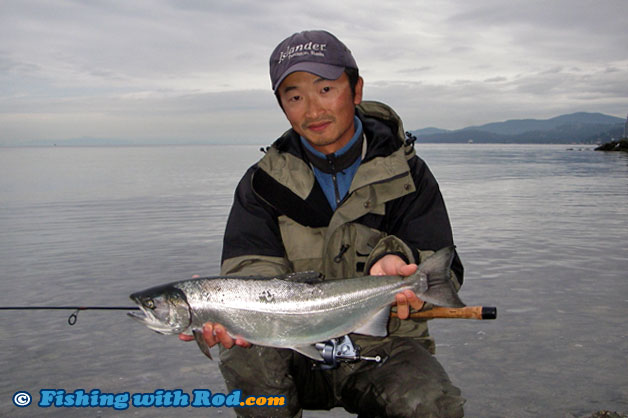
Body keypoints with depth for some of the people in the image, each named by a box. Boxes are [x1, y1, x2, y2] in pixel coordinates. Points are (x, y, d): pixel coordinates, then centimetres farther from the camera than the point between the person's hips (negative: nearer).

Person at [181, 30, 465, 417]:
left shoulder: (406, 173, -2)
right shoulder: (264, 182, 0)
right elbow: (253, 267, -12)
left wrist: (395, 263, -33)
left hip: (383, 346, 0)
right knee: (245, 359, -31)